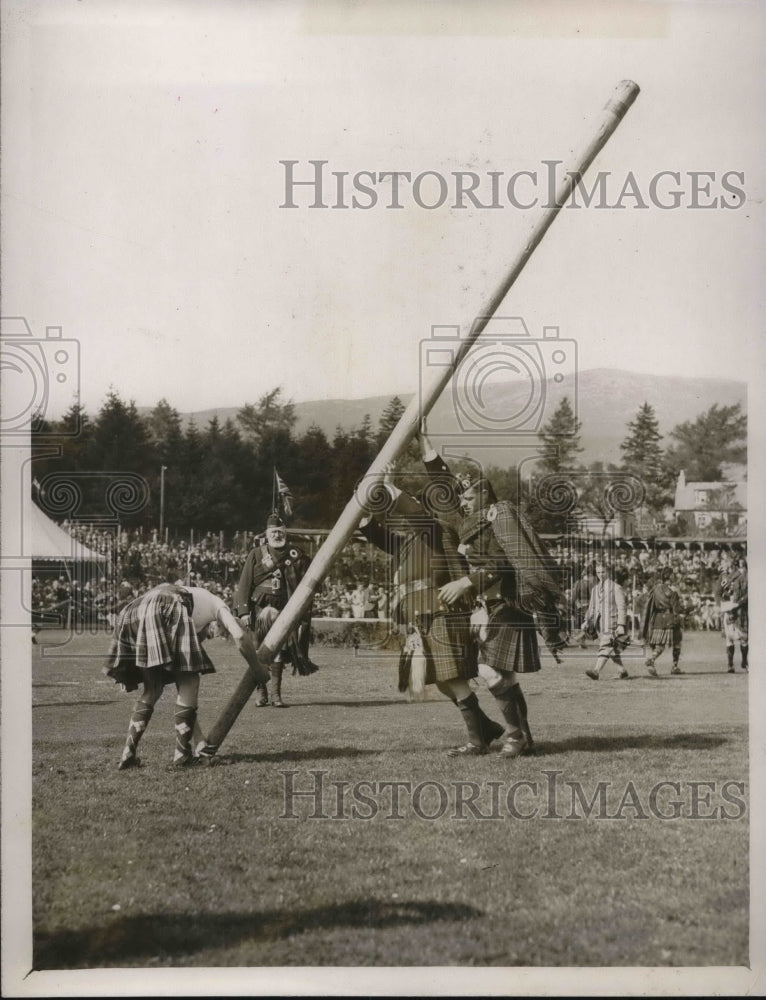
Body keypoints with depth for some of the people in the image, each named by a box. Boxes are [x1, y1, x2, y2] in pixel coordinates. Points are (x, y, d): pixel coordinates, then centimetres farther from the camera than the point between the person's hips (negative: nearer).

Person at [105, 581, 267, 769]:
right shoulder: (214, 603, 31)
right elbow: (240, 636, 9)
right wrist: (257, 668, 27)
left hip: (130, 615, 7)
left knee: (151, 690, 21)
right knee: (188, 682, 7)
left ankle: (128, 754, 15)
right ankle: (182, 754, 5)